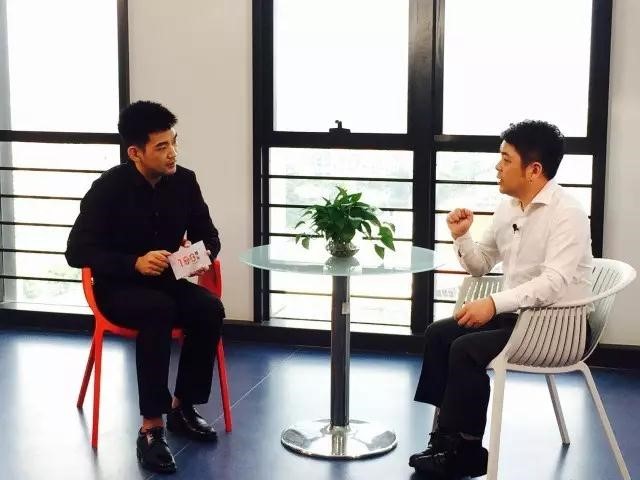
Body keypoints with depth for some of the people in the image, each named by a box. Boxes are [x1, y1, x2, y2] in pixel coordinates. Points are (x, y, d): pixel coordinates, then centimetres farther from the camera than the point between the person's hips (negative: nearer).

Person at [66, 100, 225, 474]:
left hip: (167, 281, 4)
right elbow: (77, 252, -17)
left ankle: (183, 408, -8)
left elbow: (209, 234, 8)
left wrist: (204, 254, -17)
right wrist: (135, 263, -30)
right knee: (159, 312, -36)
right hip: (118, 287, -4)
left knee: (211, 309, -26)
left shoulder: (184, 181, -3)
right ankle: (151, 428, -31)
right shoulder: (108, 188, -15)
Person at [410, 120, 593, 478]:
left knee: (466, 349, -22)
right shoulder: (508, 207, 7)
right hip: (517, 314, 9)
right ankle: (448, 436, 0)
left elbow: (554, 283, -29)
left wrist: (494, 303, -35)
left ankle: (464, 450, -5)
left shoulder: (567, 213, -18)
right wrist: (461, 236, -2)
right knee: (439, 334, -3)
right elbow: (480, 265, 17)